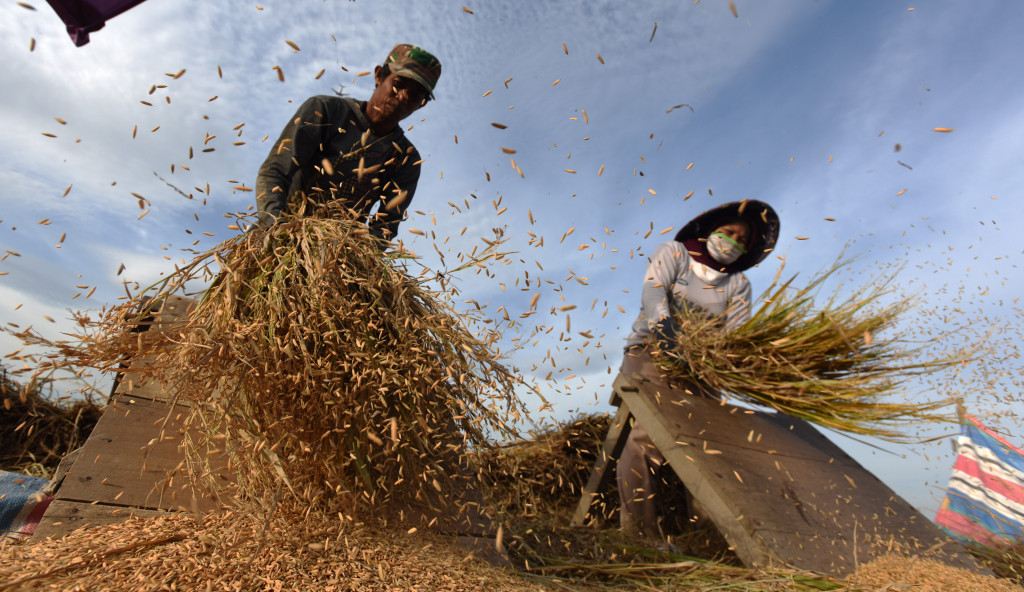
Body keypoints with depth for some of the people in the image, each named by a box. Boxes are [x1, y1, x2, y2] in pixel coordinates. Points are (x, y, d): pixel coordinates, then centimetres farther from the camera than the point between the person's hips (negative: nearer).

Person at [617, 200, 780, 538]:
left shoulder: (738, 285, 15)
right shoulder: (673, 253, 8)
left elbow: (735, 333, 0)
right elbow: (653, 290, -11)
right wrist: (664, 326, -30)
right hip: (648, 350, -4)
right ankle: (637, 530, -22)